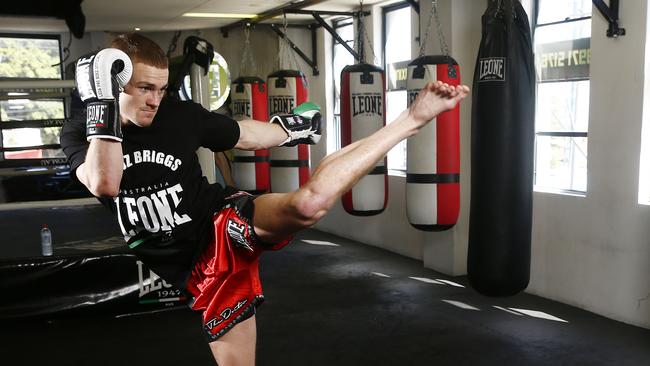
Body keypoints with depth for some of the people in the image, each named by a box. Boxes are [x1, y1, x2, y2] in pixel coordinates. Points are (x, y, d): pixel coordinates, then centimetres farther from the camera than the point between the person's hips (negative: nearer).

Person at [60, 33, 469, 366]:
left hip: (227, 225, -2)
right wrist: (101, 104, -24)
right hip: (201, 269, 2)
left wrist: (290, 129, 22)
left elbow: (244, 135, 12)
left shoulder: (181, 115, -4)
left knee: (309, 203, -32)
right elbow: (104, 183, -23)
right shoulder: (80, 135, -1)